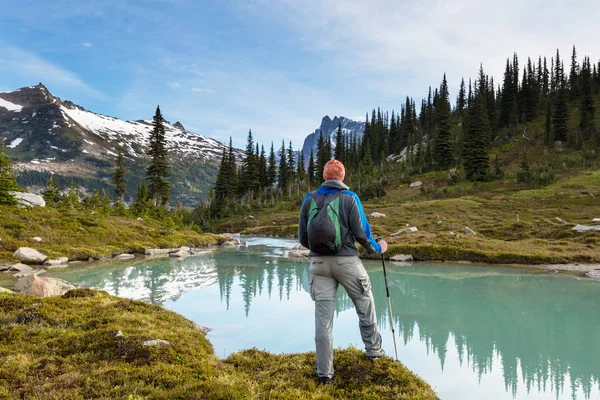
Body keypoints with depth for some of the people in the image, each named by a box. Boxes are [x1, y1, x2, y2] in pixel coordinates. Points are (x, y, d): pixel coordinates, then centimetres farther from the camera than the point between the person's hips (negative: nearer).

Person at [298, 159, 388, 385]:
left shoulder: (309, 200, 4)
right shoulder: (349, 197, -5)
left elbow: (303, 237, 6)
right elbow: (361, 233, -7)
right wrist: (377, 248, 12)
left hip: (318, 263, 2)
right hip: (346, 261, -2)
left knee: (323, 318, 5)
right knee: (365, 305, 21)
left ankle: (324, 373, 10)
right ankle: (373, 350, 34)